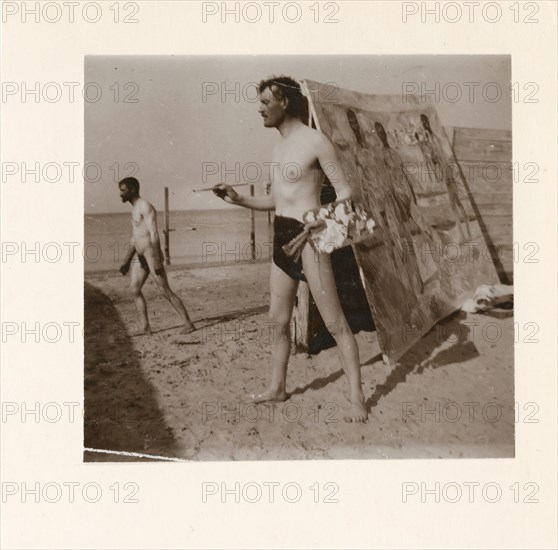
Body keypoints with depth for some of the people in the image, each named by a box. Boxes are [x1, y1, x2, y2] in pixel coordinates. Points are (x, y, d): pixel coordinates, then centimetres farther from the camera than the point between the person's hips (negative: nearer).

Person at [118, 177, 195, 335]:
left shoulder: (146, 206, -13)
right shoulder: (135, 209, 18)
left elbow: (154, 234, -21)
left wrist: (157, 261, -26)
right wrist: (127, 261, 20)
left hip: (152, 255, -10)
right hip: (141, 257, 10)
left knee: (166, 291, -7)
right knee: (134, 288, 4)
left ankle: (188, 324, 0)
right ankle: (144, 327, 6)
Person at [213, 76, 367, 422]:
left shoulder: (315, 142, -7)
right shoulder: (279, 149, 18)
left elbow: (345, 191, -9)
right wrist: (239, 200, 12)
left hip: (308, 237, -8)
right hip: (282, 238, 9)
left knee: (335, 321, -5)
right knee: (278, 320, 14)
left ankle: (357, 397, 2)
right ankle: (278, 387, 28)